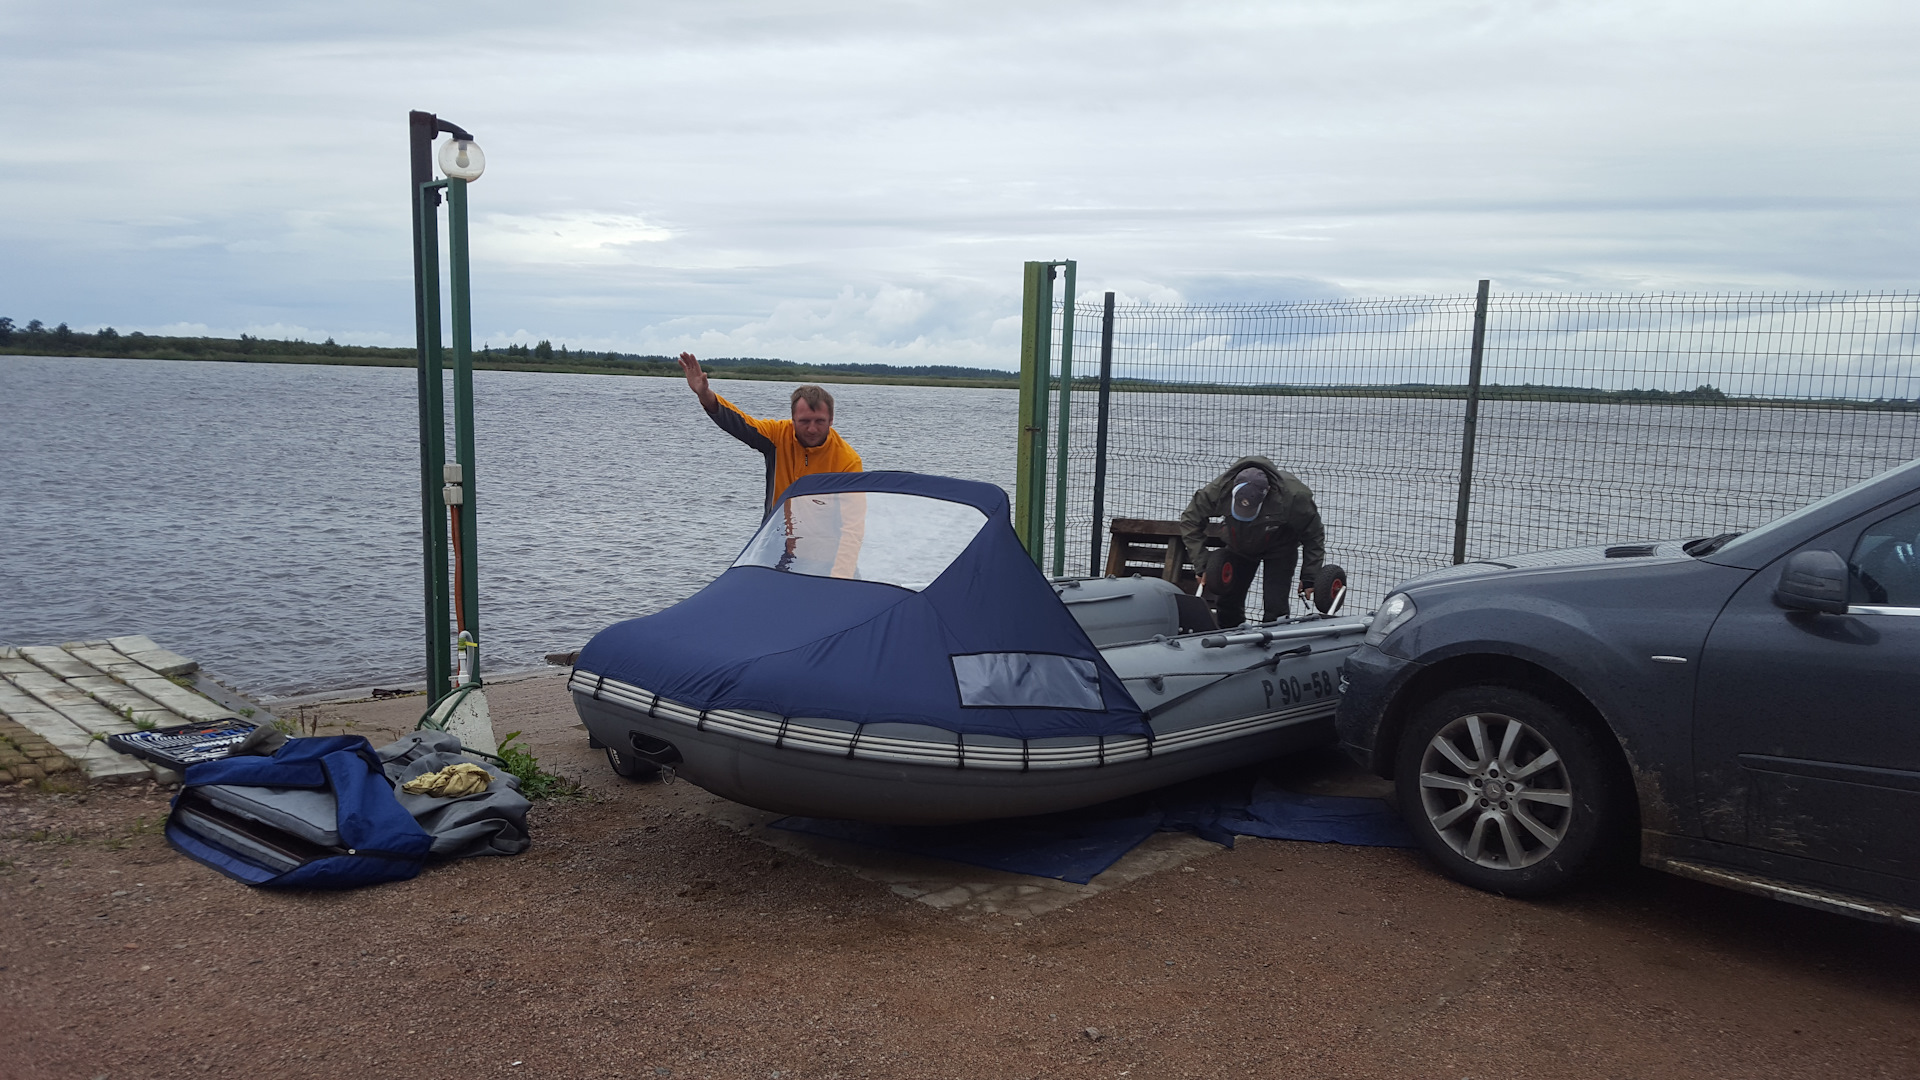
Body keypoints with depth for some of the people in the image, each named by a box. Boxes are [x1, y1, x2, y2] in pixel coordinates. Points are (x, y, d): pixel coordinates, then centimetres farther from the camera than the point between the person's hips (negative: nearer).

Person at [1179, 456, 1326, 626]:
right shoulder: (1219, 490, -33)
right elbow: (1190, 521, -16)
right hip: (1238, 547, 3)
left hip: (1279, 548, -3)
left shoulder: (1292, 495, -36)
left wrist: (1309, 577, -16)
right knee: (1227, 600, 5)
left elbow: (1313, 535, -18)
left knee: (1275, 606, -17)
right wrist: (1201, 565, -20)